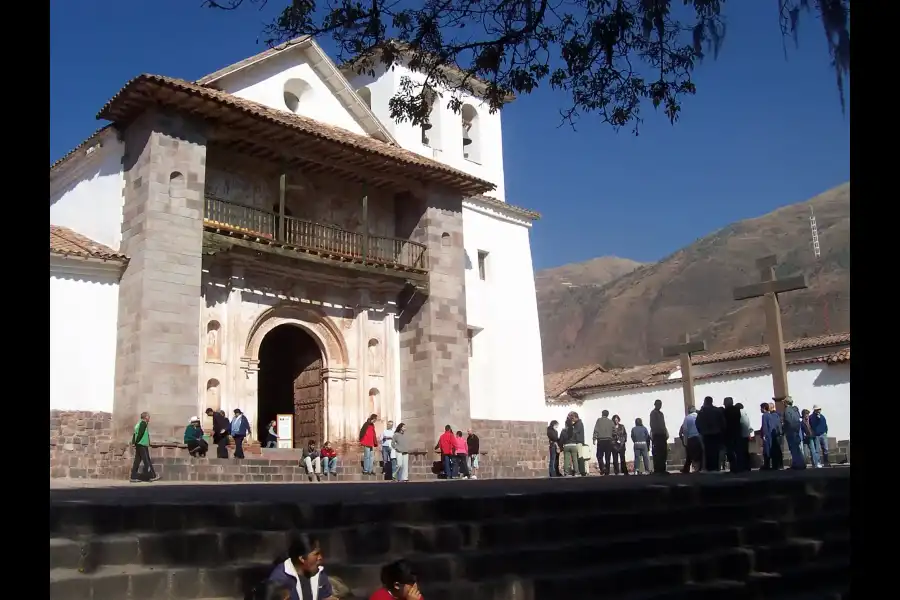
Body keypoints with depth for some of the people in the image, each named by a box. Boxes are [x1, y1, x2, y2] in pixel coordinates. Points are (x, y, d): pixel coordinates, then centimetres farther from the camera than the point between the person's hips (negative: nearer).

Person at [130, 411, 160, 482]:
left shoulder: (139, 423, 17)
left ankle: (134, 477, 5)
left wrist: (133, 442, 8)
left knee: (137, 460, 7)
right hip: (142, 445, -9)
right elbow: (140, 434, -18)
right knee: (147, 461, -3)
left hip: (138, 445, 9)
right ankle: (152, 476, 2)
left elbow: (135, 434, 13)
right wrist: (136, 442, -11)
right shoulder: (144, 423, -10)